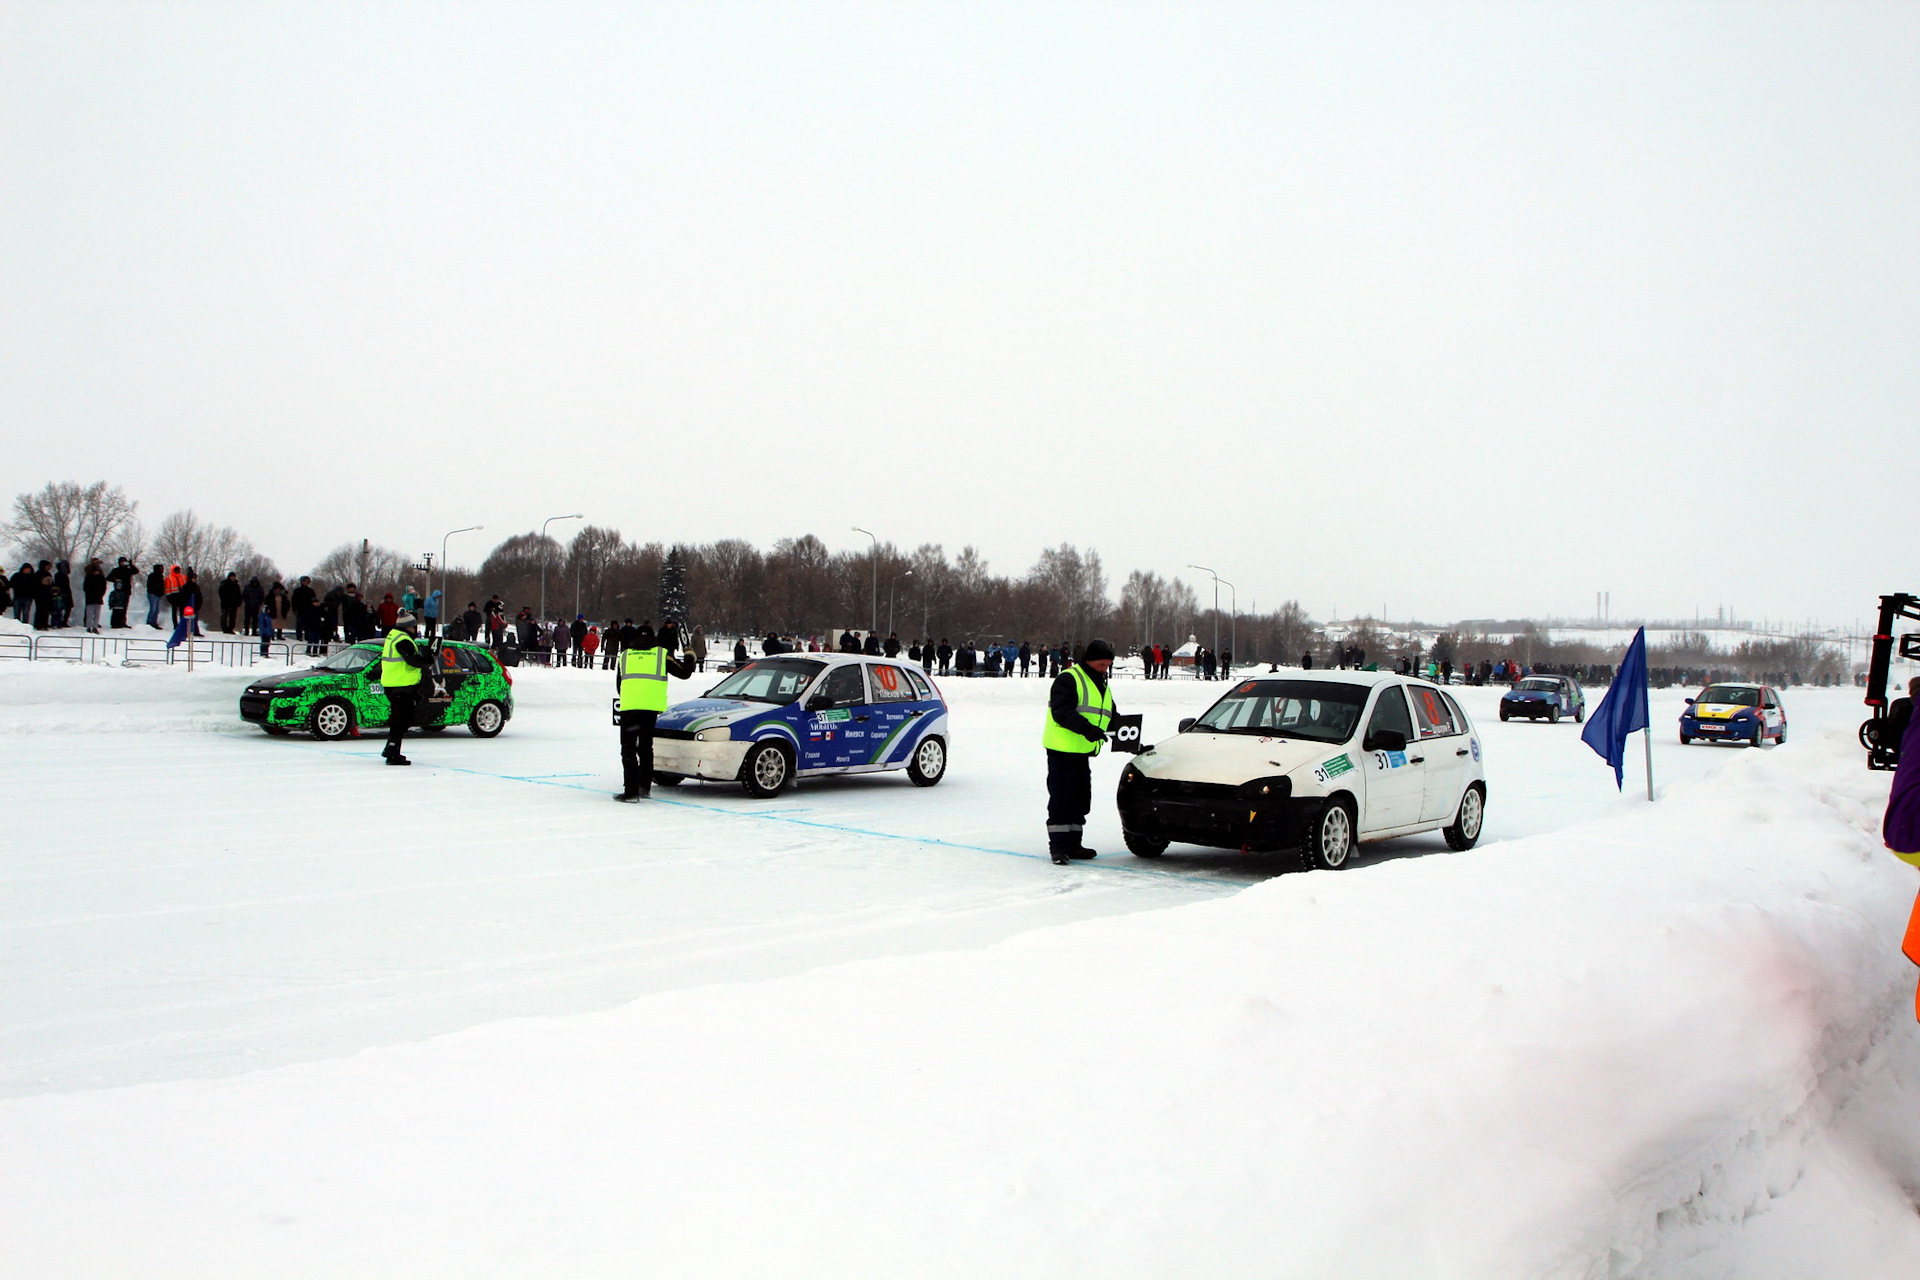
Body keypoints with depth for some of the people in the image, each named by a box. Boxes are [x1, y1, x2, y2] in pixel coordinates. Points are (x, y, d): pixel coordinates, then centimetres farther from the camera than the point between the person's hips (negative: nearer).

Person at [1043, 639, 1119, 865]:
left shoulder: (1102, 687, 18)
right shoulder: (1068, 680, -11)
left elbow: (1111, 717, 21)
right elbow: (1062, 711, -24)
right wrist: (1087, 729, -35)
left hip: (1083, 753, 9)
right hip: (1061, 751, -9)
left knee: (1080, 800, 13)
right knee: (1061, 800, -7)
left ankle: (1072, 844, 22)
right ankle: (1058, 846, -3)